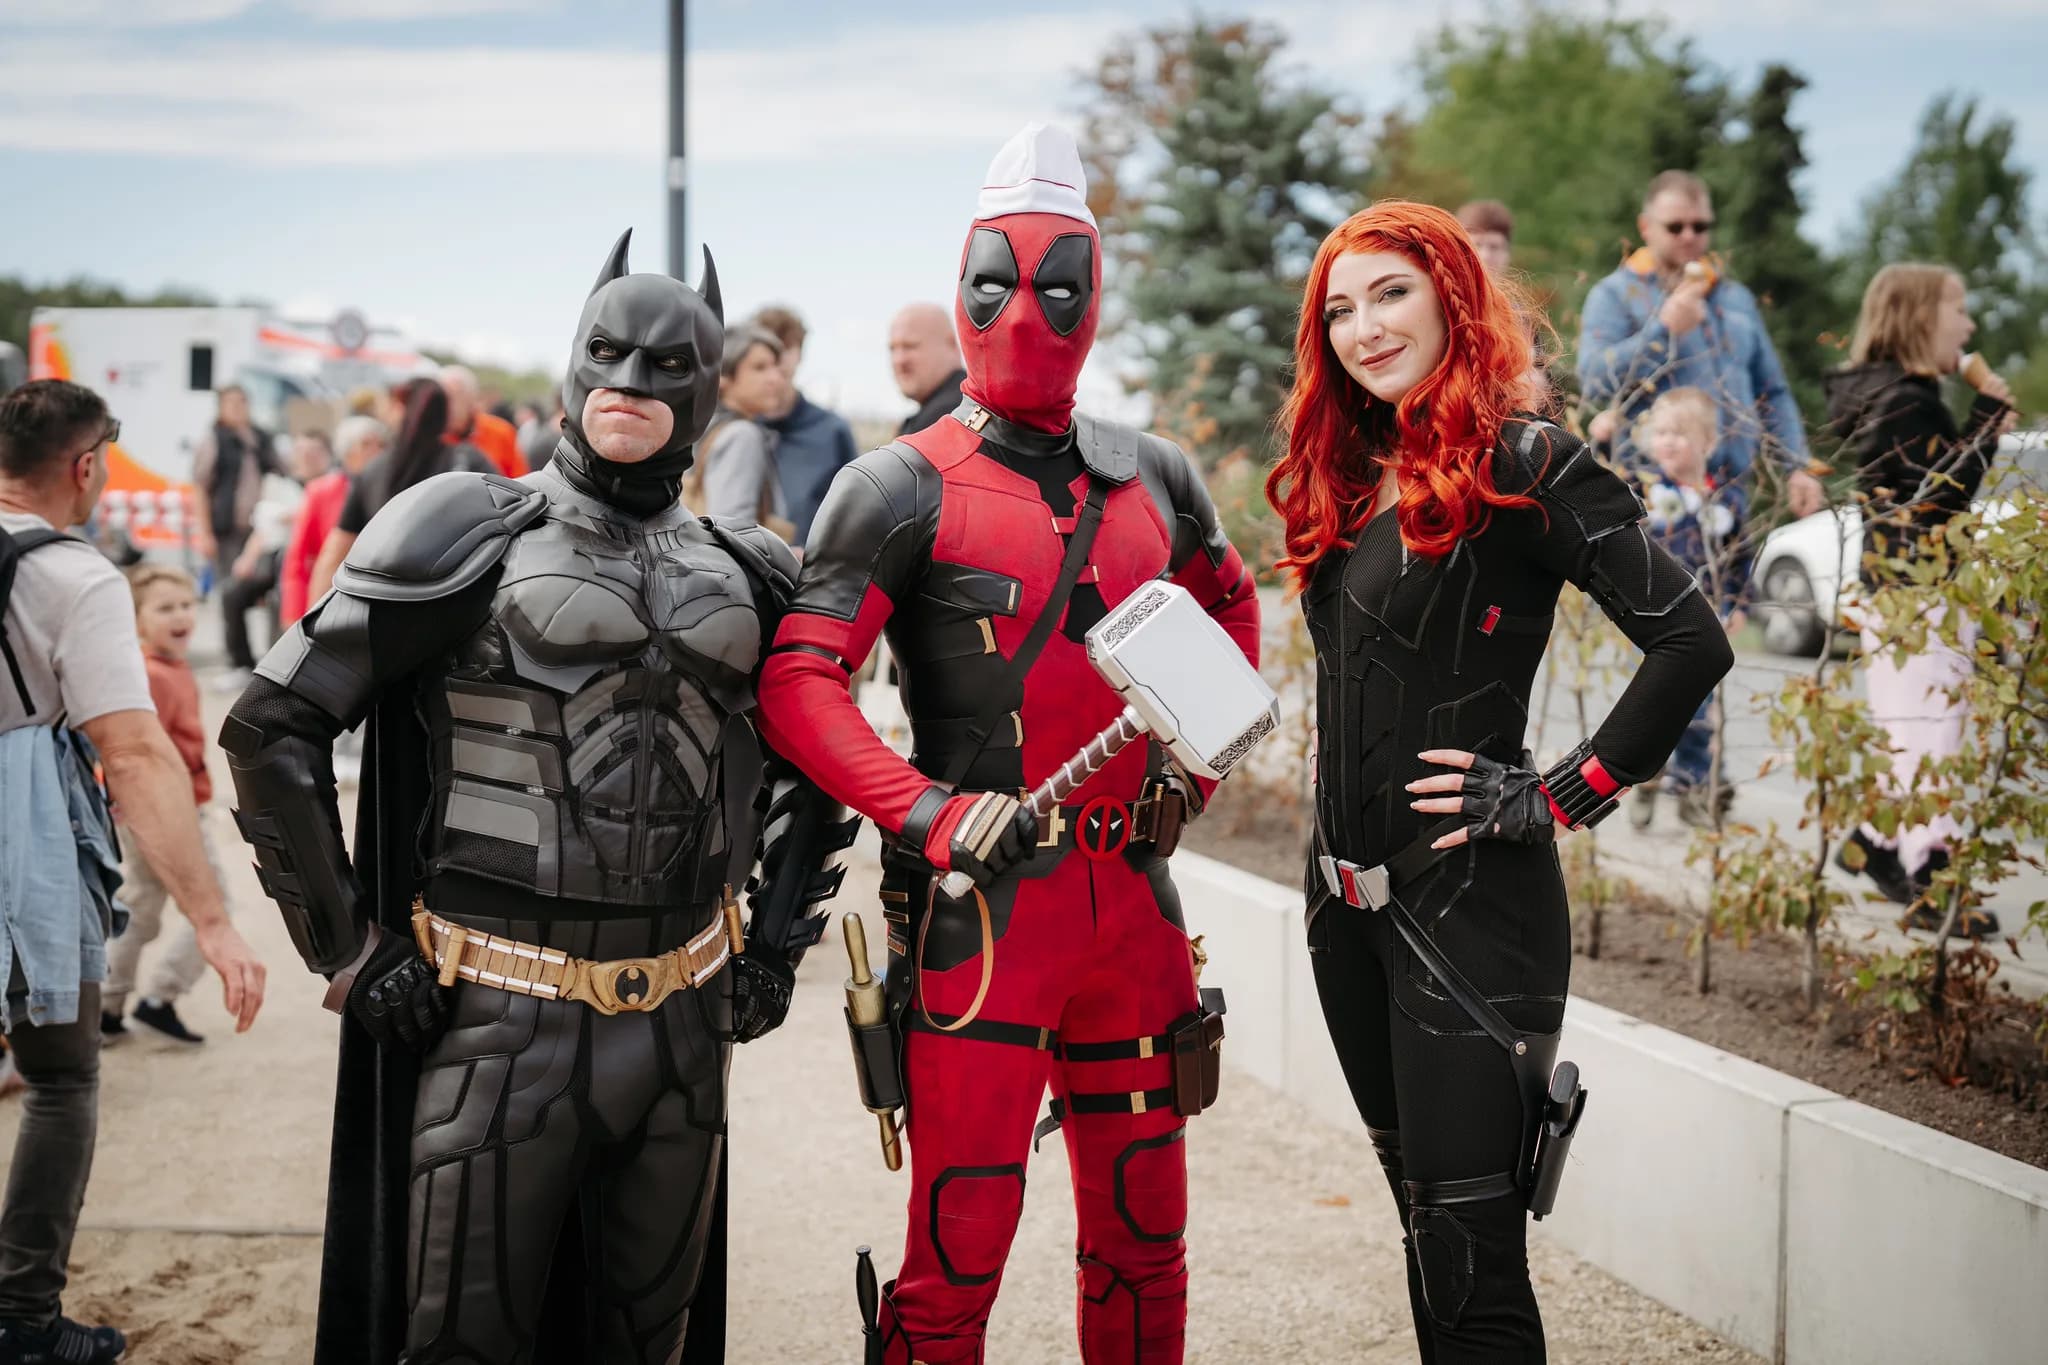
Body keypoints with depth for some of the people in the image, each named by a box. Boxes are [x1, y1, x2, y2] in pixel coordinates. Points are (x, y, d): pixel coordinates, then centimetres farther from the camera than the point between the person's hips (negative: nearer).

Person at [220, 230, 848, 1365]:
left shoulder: (740, 574, 9)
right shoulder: (474, 537, -3)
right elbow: (270, 728, -4)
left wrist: (778, 938, 14)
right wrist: (346, 948, -6)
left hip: (683, 1024, 4)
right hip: (504, 1019, -4)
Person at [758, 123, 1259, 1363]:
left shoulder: (1151, 477, 10)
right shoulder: (907, 490, -6)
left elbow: (1231, 609, 28)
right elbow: (798, 683, -12)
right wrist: (925, 815, -22)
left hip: (1133, 898, 5)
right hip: (980, 904, -5)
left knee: (1144, 1237, 14)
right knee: (962, 1246, -5)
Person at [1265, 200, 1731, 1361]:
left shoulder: (1523, 463, -11)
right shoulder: (1346, 481, 12)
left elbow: (1691, 641, -19)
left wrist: (1556, 798, -15)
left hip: (1470, 905, -8)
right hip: (1348, 898, 8)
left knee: (1470, 1263, -6)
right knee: (1424, 1221, 17)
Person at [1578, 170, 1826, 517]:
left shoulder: (1737, 298, 21)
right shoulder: (1615, 295, 4)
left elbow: (1774, 394, 22)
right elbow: (1594, 382, -11)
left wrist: (1796, 468, 11)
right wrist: (1664, 329, -14)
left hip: (1736, 491, 5)